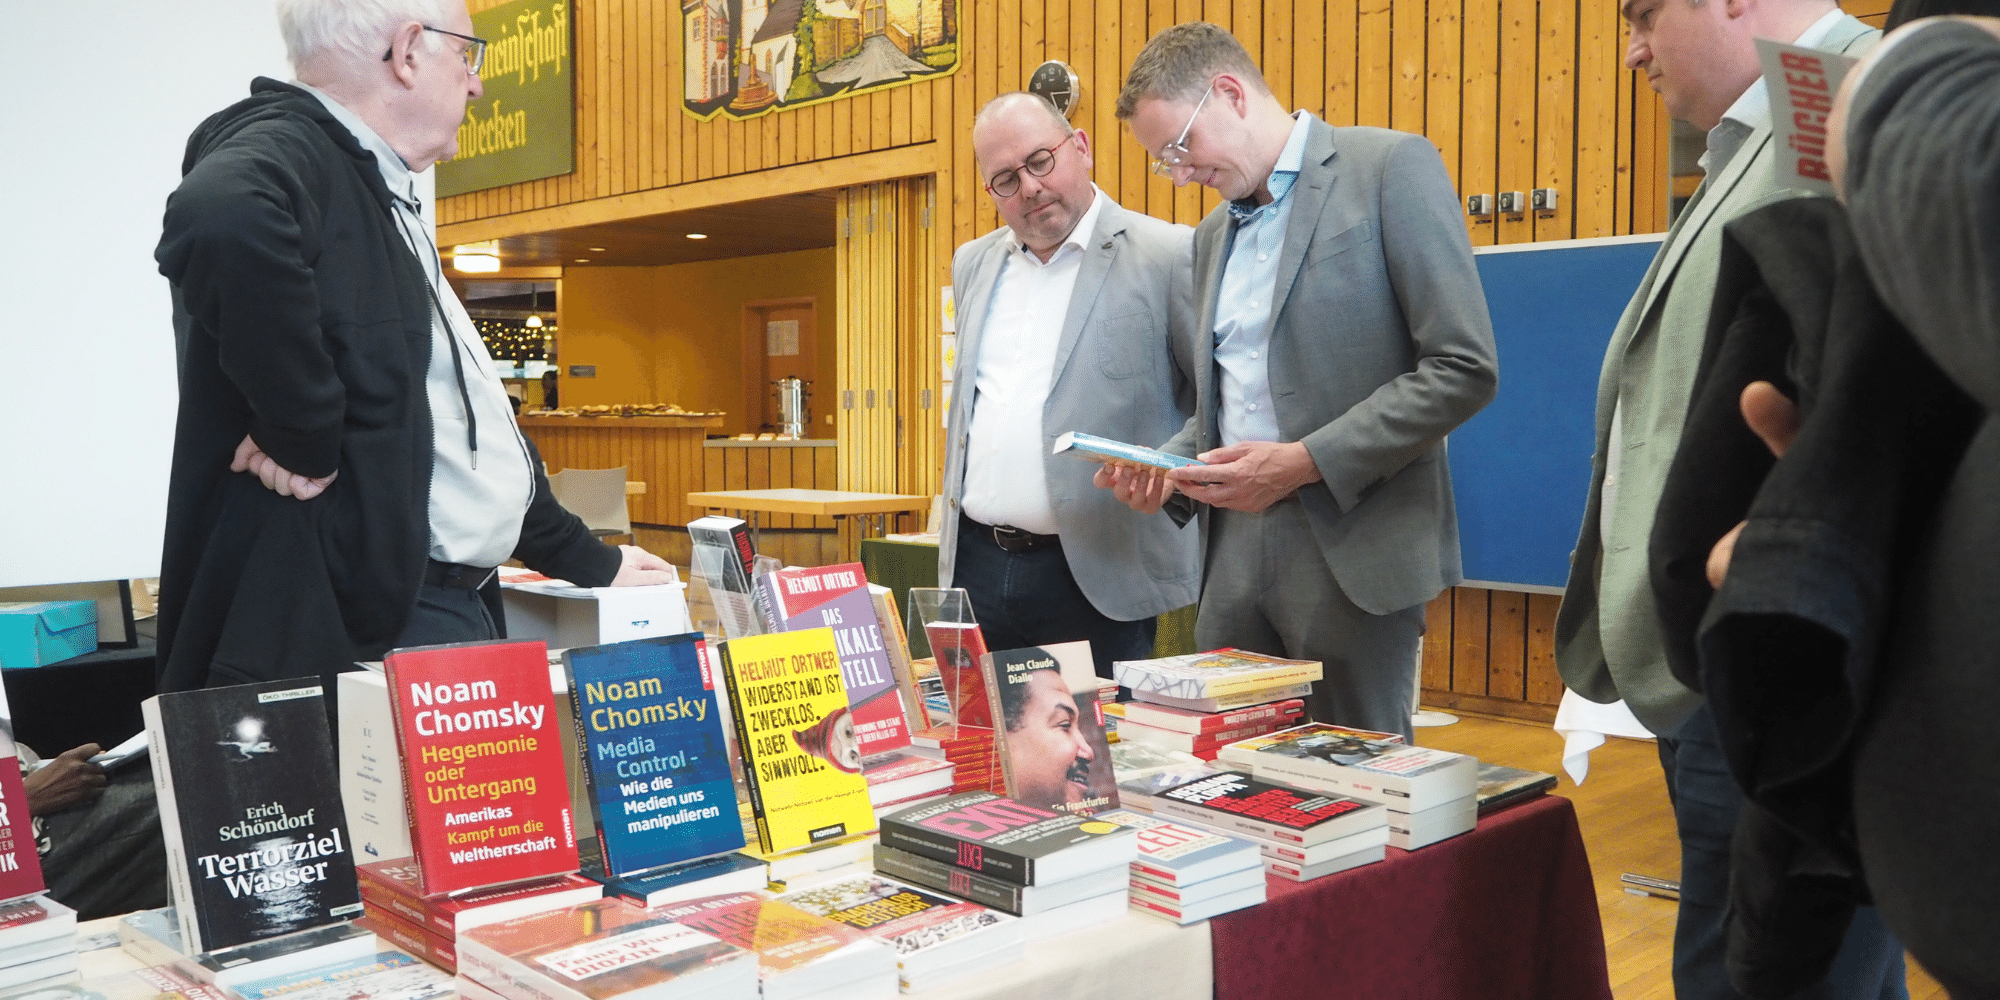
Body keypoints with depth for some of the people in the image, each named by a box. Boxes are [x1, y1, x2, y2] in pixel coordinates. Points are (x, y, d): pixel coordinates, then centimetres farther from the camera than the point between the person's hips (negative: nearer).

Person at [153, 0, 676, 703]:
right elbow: (219, 219, -36)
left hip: (461, 608, 9)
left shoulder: (379, 196, 21)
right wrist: (306, 438, -26)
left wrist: (588, 563, 27)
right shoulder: (286, 148, -10)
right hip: (379, 623, -9)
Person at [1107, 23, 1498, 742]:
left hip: (1352, 547, -6)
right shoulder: (1213, 236, 18)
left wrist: (1307, 462, -15)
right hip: (1235, 547, 6)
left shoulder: (1391, 168, -4)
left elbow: (1464, 367, -11)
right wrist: (1168, 464, 4)